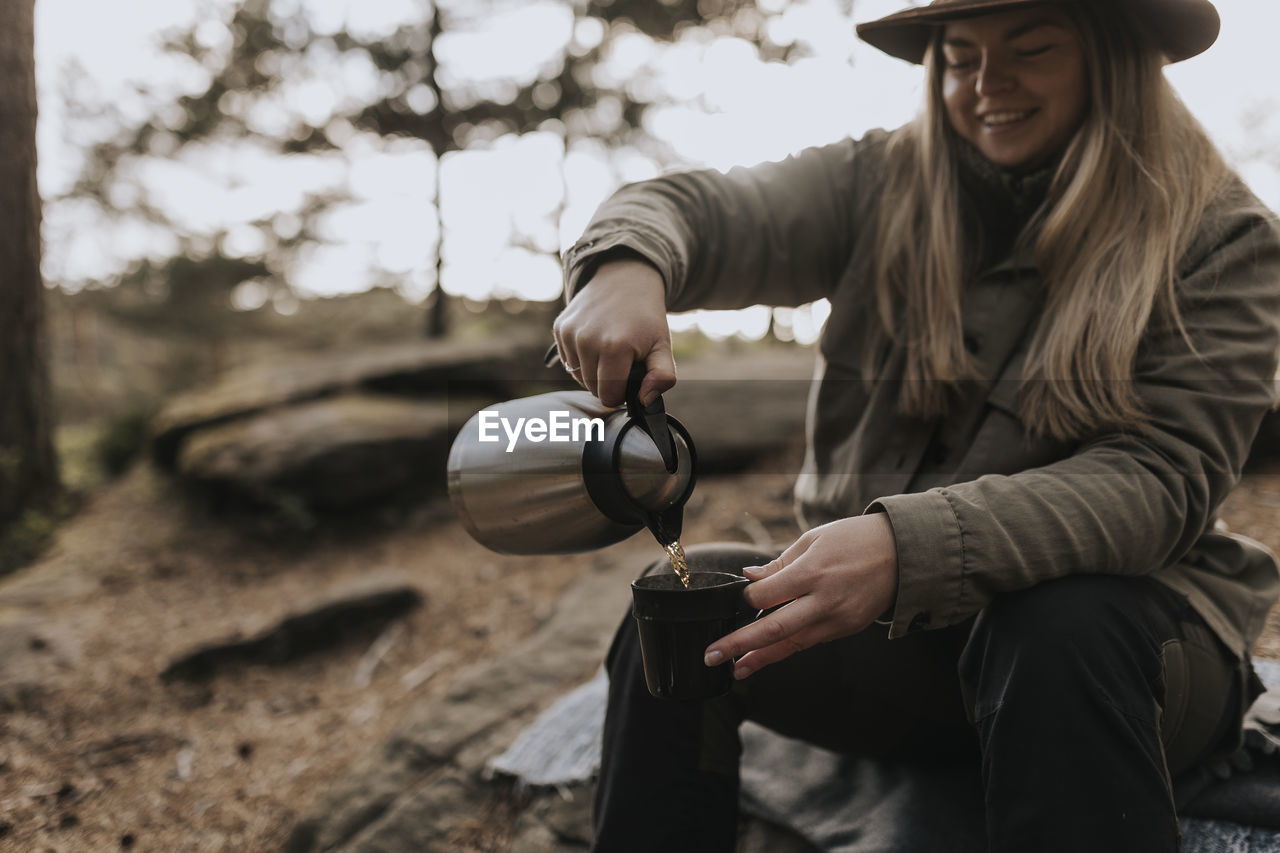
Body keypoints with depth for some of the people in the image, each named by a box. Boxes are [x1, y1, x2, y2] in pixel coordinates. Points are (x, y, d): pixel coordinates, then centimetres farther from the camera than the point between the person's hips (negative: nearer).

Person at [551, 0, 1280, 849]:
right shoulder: (883, 188, 4)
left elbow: (1162, 477, -18)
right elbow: (706, 210, -9)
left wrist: (912, 545, -34)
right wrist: (628, 262, -36)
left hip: (1115, 625, -2)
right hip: (897, 630, 3)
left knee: (1060, 629, -36)